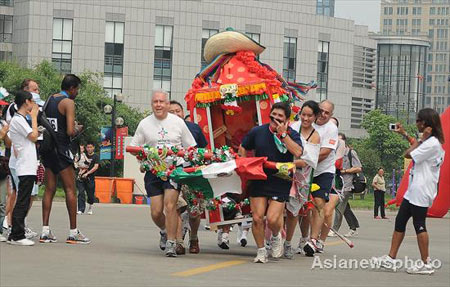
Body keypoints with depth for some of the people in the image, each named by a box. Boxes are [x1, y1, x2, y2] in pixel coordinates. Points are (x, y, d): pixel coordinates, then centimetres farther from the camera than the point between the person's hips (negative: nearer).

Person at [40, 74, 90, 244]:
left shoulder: (49, 100, 13)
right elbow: (70, 131, -18)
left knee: (49, 189, 8)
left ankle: (45, 231, 4)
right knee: (70, 190, -1)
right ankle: (73, 233, -1)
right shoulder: (68, 102, -10)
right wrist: (78, 129, 4)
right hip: (61, 148, -7)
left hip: (47, 148, 7)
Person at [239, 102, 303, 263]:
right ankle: (261, 252, 12)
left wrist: (283, 134, -21)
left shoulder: (292, 135, -2)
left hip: (280, 184, -2)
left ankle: (276, 236, 22)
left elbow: (298, 152, -22)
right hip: (258, 181, 2)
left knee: (272, 219, -14)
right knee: (257, 218, -6)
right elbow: (243, 148, 19)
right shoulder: (258, 132, 5)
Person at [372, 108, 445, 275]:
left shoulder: (432, 143, -18)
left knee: (419, 225, -4)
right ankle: (391, 259, 12)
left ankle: (426, 264, 2)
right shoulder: (429, 141, 14)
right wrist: (404, 134, 39)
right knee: (400, 221, 10)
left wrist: (422, 138, -10)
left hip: (421, 192, -10)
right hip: (414, 190, 10)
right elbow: (416, 147, 37)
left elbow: (408, 154, -18)